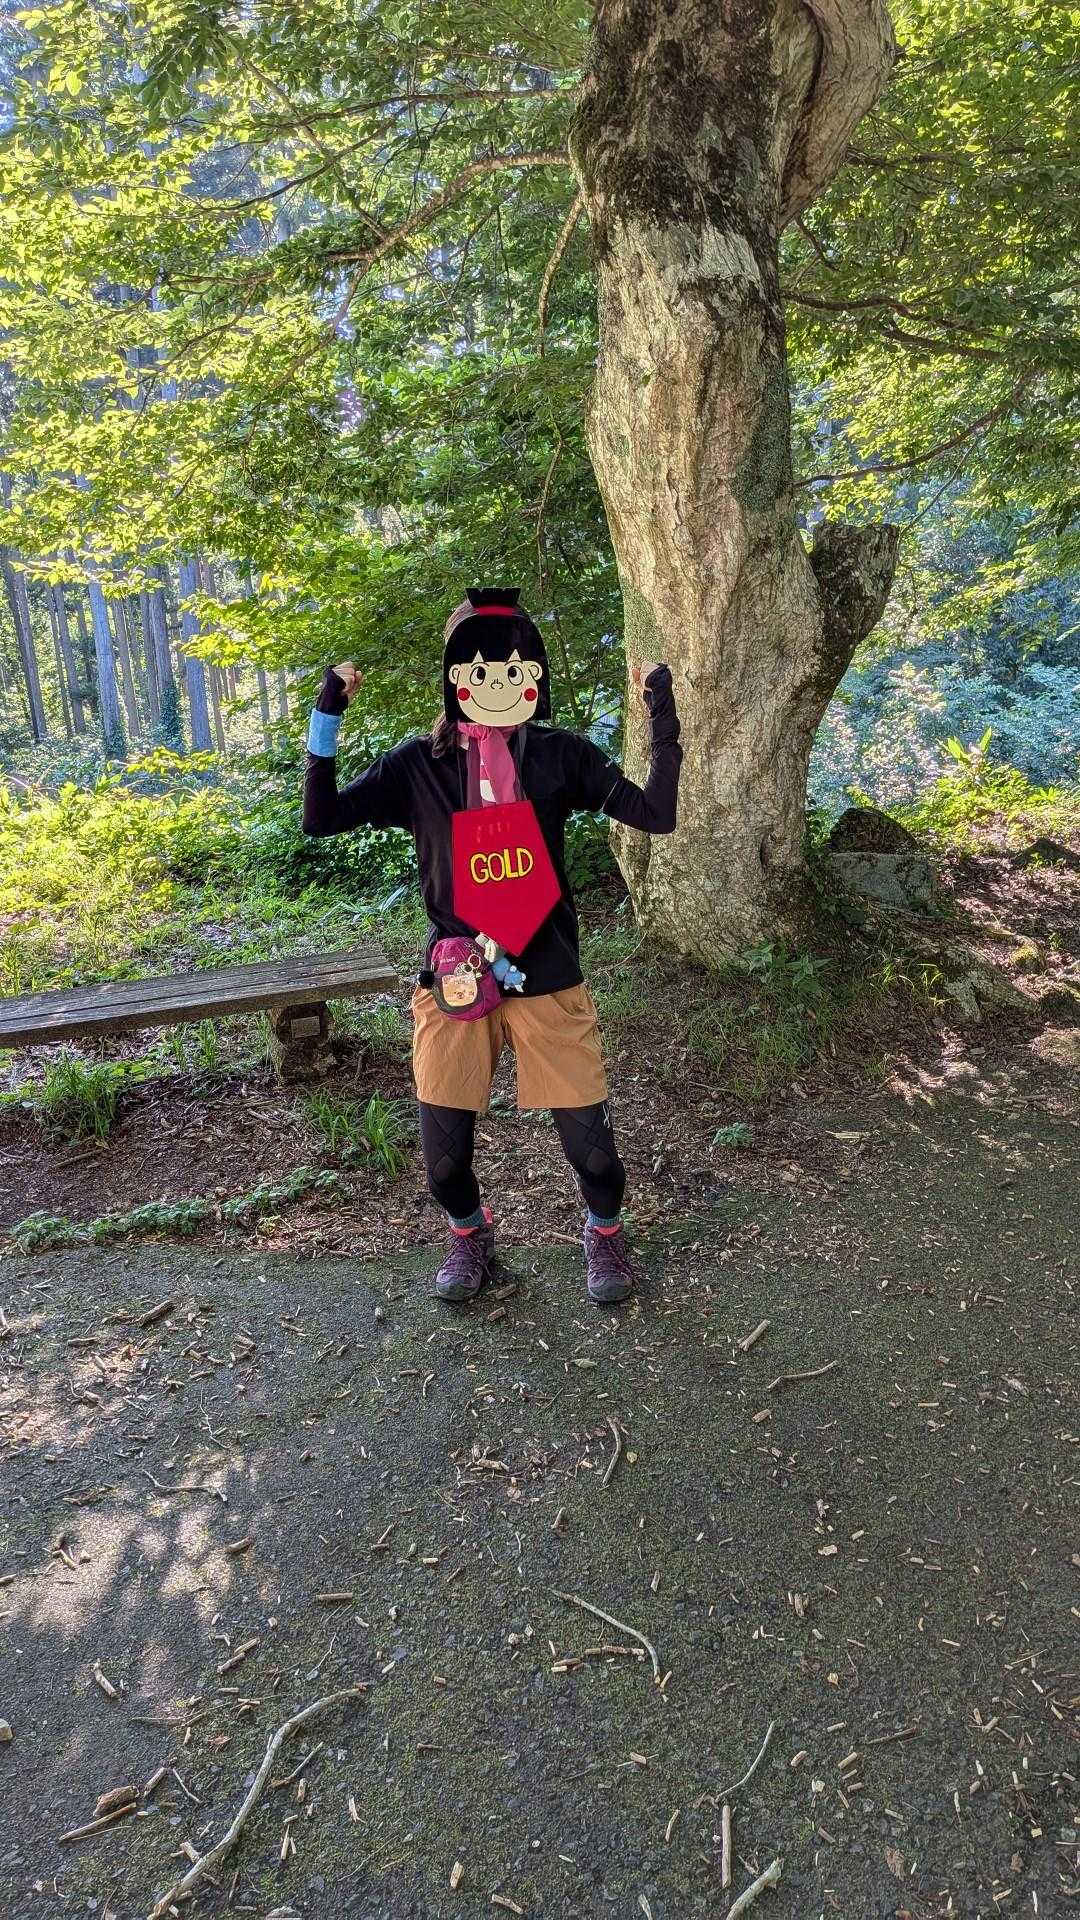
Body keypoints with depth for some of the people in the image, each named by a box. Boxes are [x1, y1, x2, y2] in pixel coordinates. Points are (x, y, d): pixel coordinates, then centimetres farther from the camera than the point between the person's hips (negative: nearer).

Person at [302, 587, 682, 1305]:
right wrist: (327, 719, -11)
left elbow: (657, 815, -5)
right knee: (444, 1157, 5)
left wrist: (664, 720, -12)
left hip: (548, 982, 0)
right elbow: (321, 818, -4)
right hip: (455, 985, 1)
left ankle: (606, 1231, 35)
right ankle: (471, 1232, 39)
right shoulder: (419, 764, 1)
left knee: (590, 1143, 2)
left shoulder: (561, 755, 0)